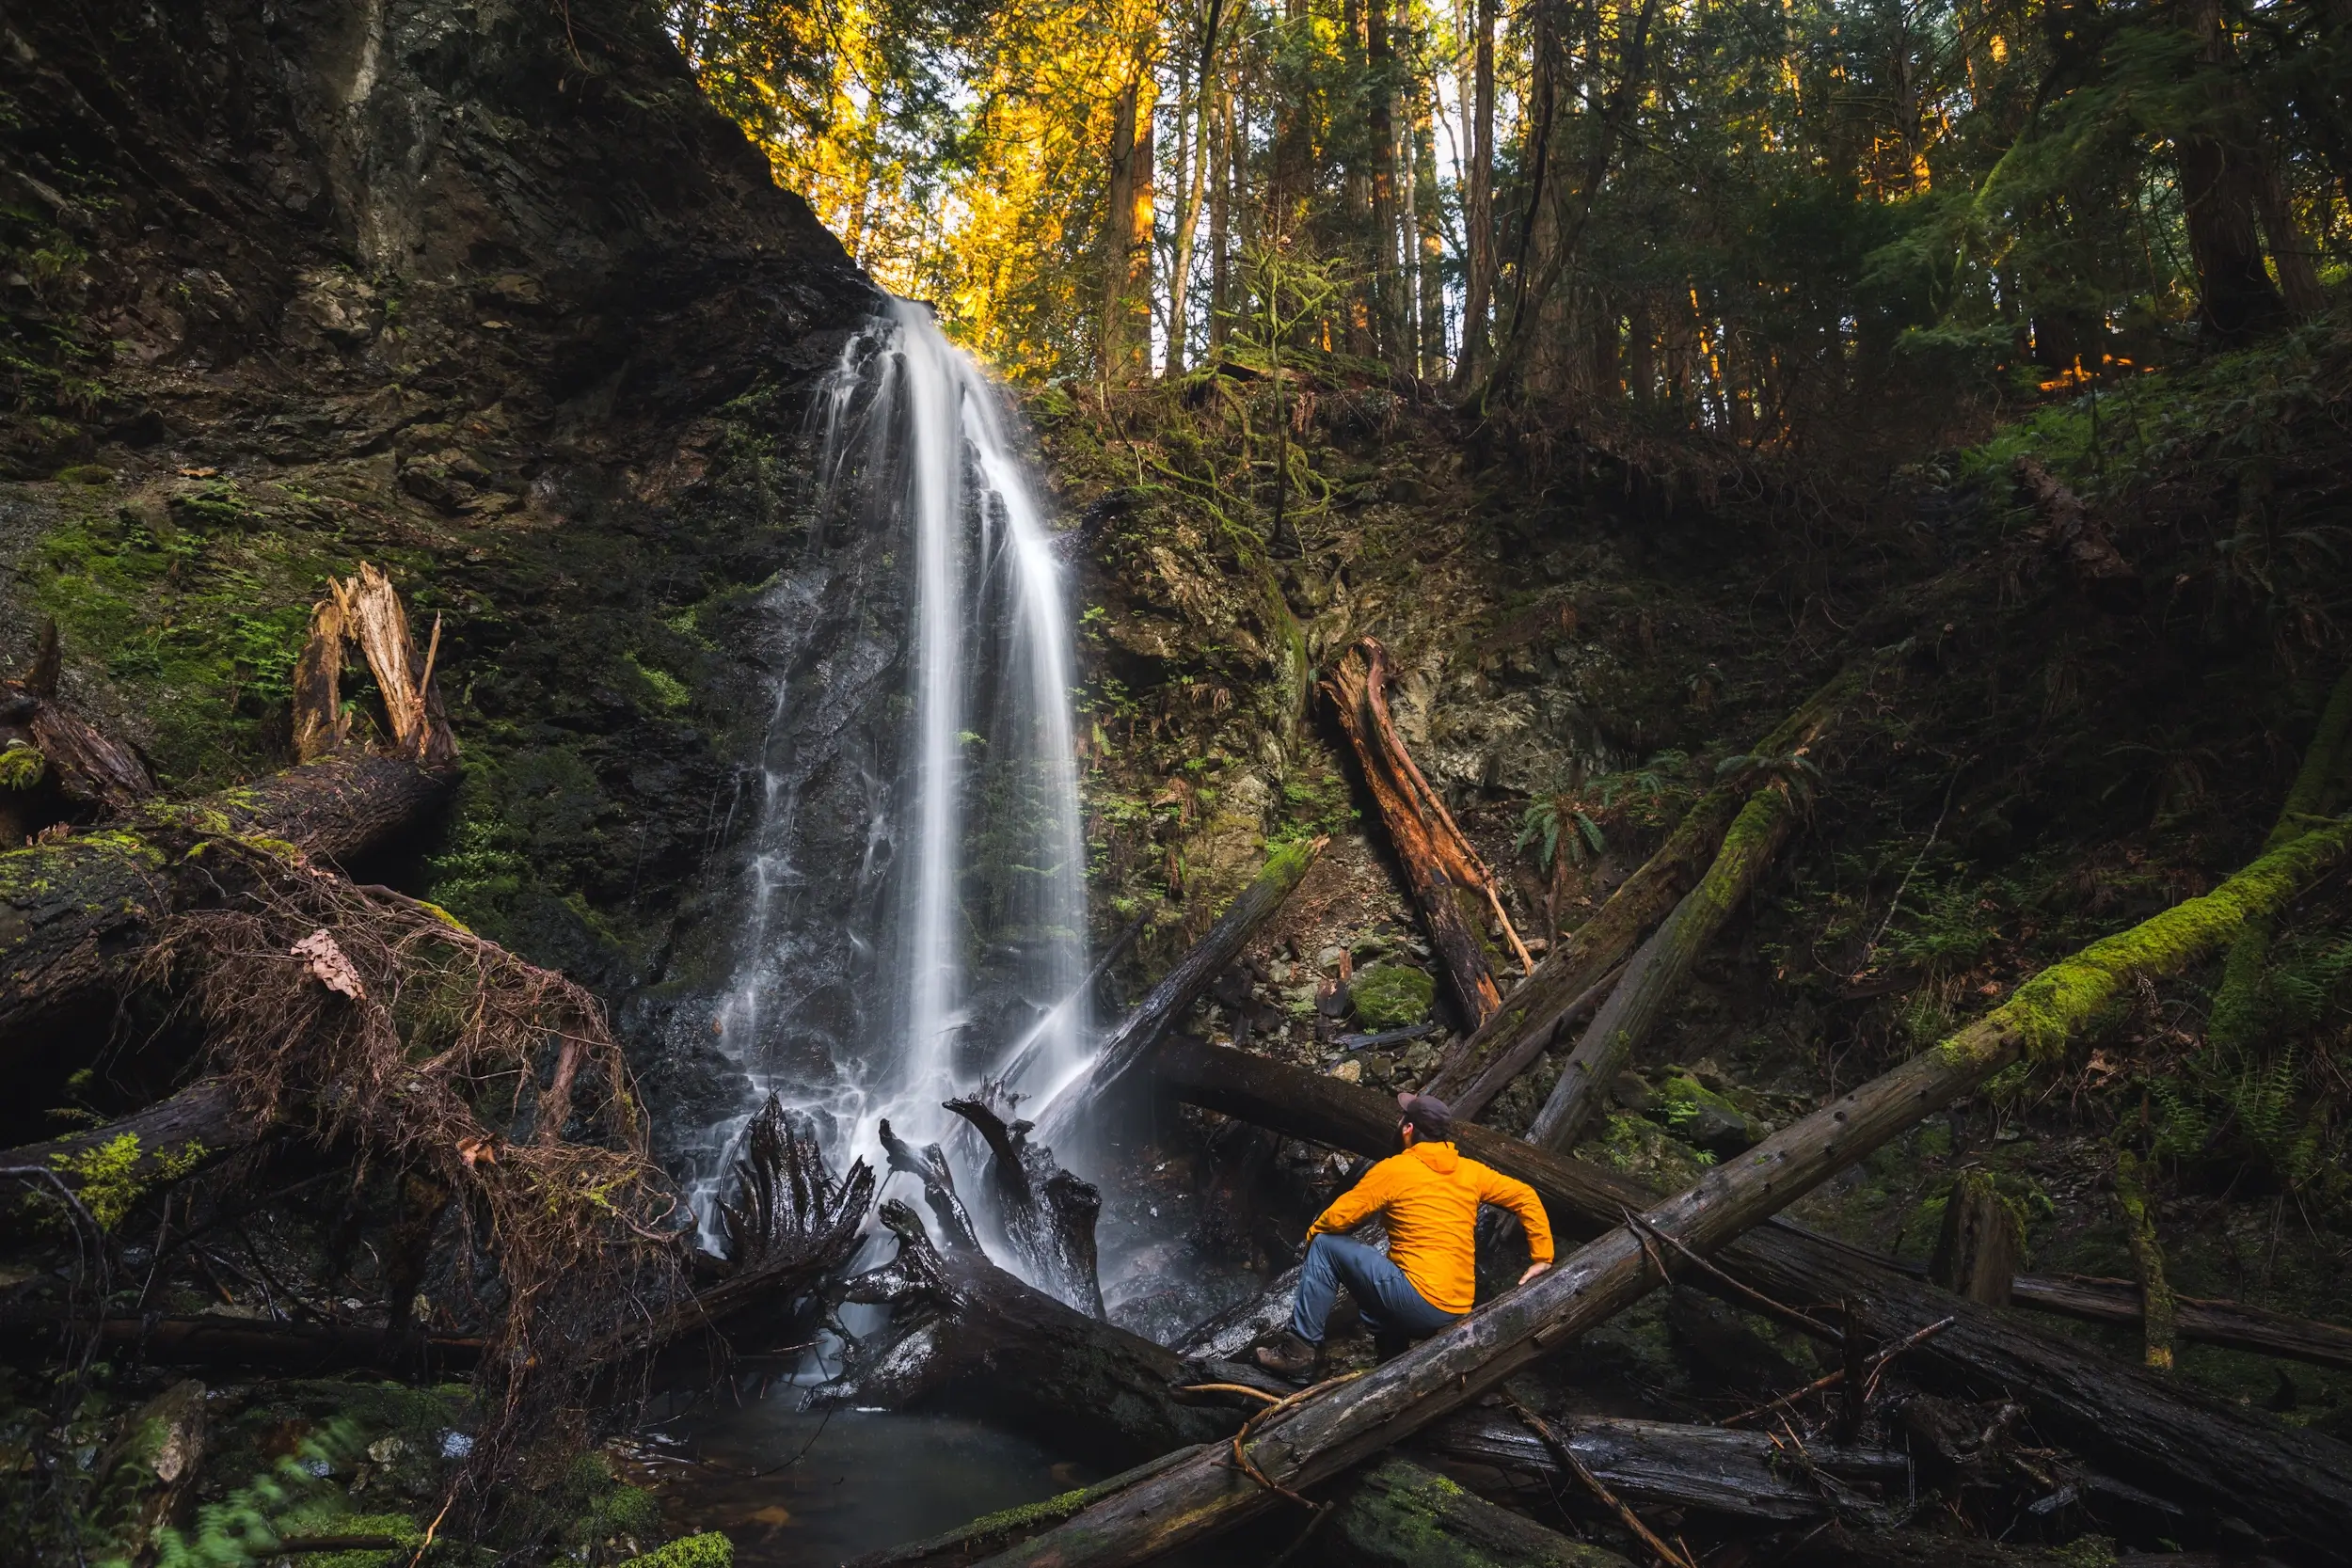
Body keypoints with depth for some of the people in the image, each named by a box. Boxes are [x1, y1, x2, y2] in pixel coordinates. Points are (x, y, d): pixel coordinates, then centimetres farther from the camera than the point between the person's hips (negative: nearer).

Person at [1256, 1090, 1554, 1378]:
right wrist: (1543, 1258, 11)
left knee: (1326, 1247, 5)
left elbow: (1338, 1216, -4)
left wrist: (1313, 1235, 16)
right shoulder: (1470, 1171, 10)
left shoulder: (1394, 1169, -5)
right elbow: (1526, 1197, 9)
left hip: (1420, 1304, -7)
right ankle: (1391, 1343, 15)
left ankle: (1302, 1347, 1)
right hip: (1458, 1312, 7)